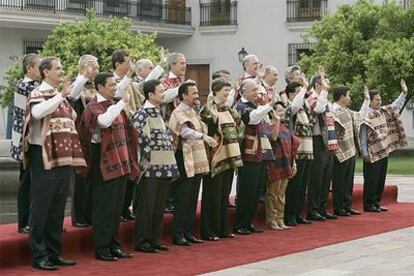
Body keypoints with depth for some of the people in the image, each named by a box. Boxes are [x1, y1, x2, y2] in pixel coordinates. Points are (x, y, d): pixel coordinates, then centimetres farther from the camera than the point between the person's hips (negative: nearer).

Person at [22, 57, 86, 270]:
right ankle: (38, 256, 2)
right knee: (41, 207, -3)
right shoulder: (37, 94, -7)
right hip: (44, 157, -8)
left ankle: (54, 253, 18)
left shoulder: (61, 96, 17)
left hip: (63, 158, 8)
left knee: (57, 209, 11)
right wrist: (60, 96, -28)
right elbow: (37, 112, -30)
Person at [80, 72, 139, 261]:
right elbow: (104, 121, -33)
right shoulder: (94, 107, -10)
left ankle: (113, 245, 19)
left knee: (117, 206, 11)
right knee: (104, 207, -3)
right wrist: (122, 103, -26)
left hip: (120, 162, 8)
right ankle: (101, 249, 3)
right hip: (104, 162, -8)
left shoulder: (114, 105, 14)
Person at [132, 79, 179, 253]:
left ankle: (155, 240, 19)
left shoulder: (158, 113, 16)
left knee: (160, 205, 12)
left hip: (163, 166, 9)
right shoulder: (142, 114, -12)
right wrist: (148, 154, -17)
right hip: (150, 167, -9)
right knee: (146, 205, -2)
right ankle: (142, 242, 6)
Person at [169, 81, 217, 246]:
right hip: (185, 160, -8)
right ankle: (178, 234, -1)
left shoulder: (192, 111, 17)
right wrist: (203, 136, -43)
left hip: (197, 161, 8)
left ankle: (188, 232, 16)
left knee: (193, 199, 10)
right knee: (183, 199, -5)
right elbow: (185, 131, -30)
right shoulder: (179, 113, -12)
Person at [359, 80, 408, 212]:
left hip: (384, 152, 8)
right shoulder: (366, 116, -13)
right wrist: (365, 153, -16)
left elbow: (396, 106, 27)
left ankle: (376, 203, 20)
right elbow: (362, 136, -14)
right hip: (372, 153, -8)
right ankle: (368, 204, 5)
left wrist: (404, 93, 21)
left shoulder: (383, 112, 11)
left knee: (381, 180, 12)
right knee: (371, 180, -2)